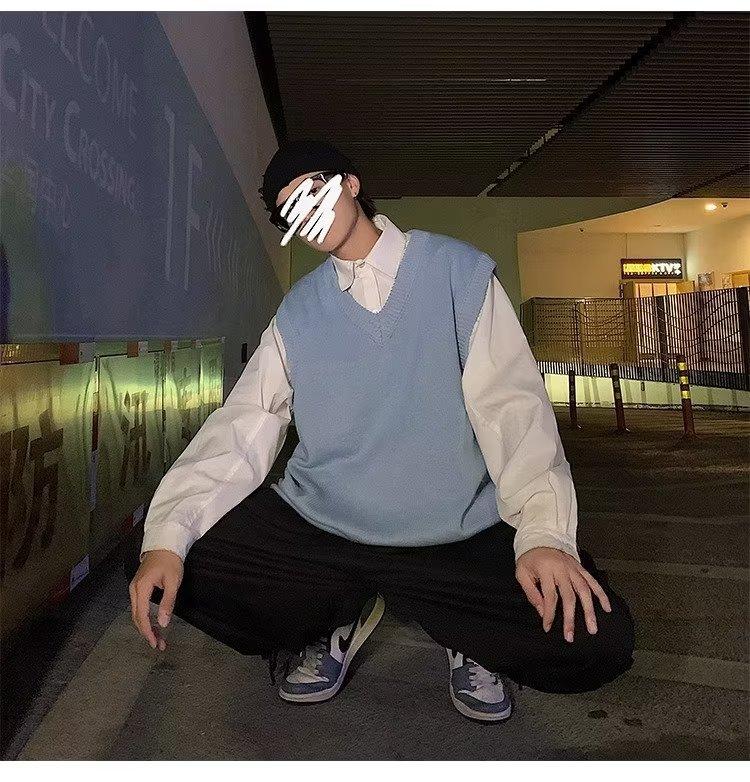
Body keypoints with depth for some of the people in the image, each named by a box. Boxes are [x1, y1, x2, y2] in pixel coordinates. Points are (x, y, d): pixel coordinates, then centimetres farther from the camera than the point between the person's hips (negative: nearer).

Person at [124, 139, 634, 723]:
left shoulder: (459, 270, 3)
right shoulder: (297, 313, 9)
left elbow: (510, 403, -6)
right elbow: (244, 426, 0)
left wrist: (544, 530, -21)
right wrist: (166, 535, -15)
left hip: (459, 538, -2)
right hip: (315, 525, 3)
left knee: (598, 643, -24)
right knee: (152, 556, -14)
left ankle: (470, 638, 10)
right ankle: (339, 620, 8)